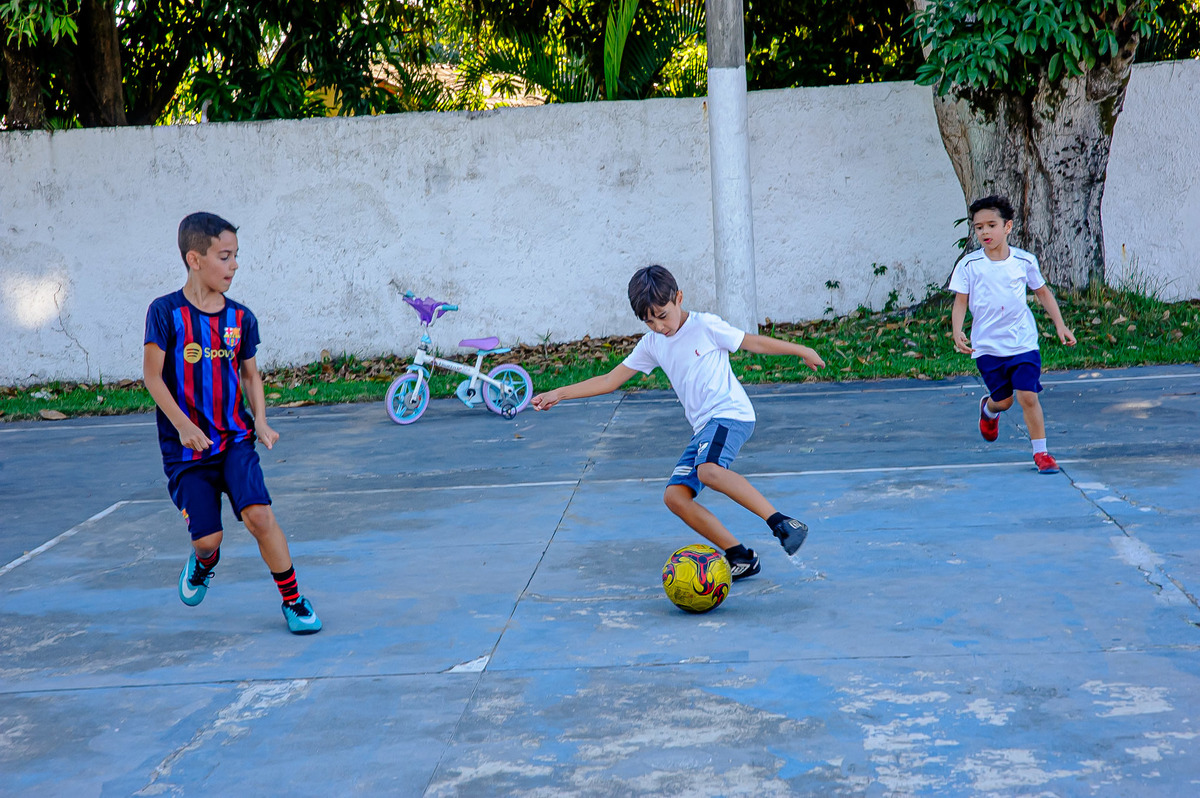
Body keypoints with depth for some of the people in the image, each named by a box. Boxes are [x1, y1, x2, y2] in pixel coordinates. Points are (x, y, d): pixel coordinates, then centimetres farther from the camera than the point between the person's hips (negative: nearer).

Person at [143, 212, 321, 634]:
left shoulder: (241, 318, 3)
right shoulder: (166, 312, -9)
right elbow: (153, 375, -8)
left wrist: (260, 421, -1)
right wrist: (182, 424, -17)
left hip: (235, 438, 2)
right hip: (187, 446, -2)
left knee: (259, 515, -16)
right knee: (207, 537, -5)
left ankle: (293, 600, 0)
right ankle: (204, 562, 35)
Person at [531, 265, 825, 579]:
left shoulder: (705, 326, -3)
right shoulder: (652, 344, 13)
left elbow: (753, 342, 7)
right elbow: (610, 380, 16)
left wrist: (800, 350, 12)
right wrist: (558, 394, 11)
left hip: (730, 412, -7)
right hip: (703, 426, 7)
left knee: (709, 470, -35)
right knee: (675, 495, -9)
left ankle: (783, 523, -35)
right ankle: (740, 558, -7)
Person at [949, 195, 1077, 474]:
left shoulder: (1025, 261, -1)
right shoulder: (968, 265, -5)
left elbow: (1043, 292, 12)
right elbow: (960, 302, -2)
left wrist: (1060, 325, 7)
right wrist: (957, 332, -19)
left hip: (1023, 343, 0)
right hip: (987, 346, 0)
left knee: (1028, 396, -9)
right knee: (1003, 401, 7)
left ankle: (1041, 452, 6)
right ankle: (989, 409, 45)